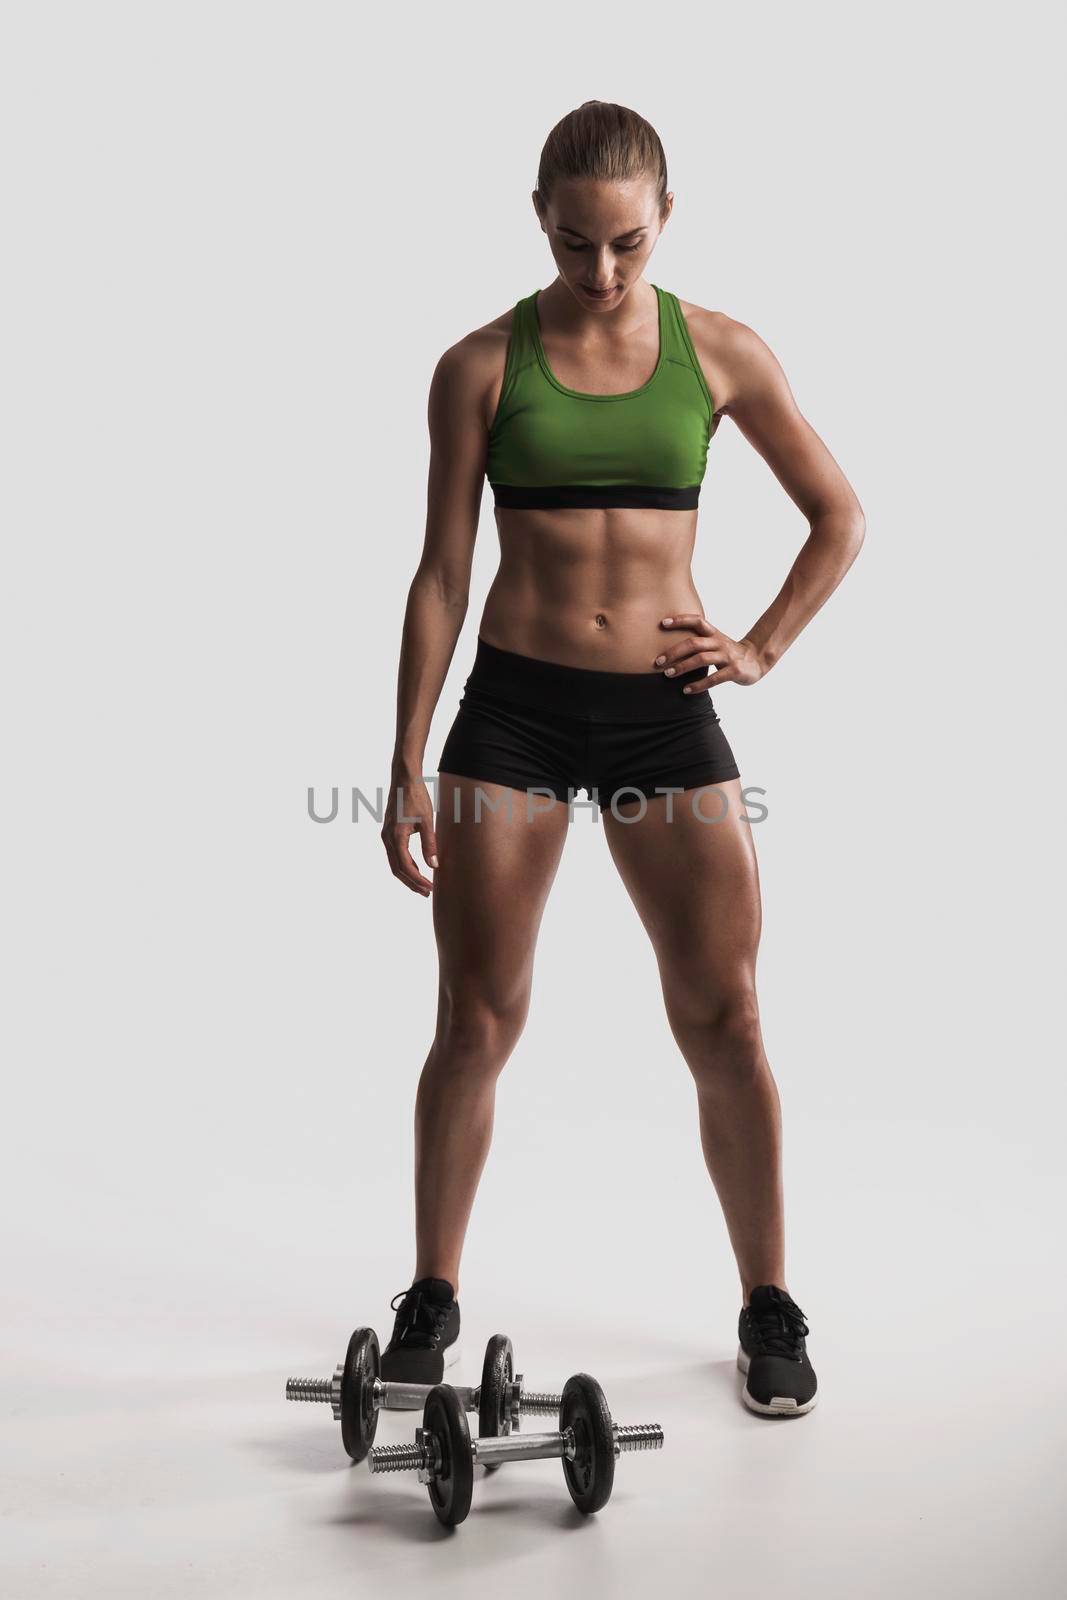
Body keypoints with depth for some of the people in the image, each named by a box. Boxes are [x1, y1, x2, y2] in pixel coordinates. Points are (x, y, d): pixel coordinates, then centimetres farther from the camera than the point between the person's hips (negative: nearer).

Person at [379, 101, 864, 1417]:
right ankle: (432, 1300, 19)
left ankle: (769, 1308, 18)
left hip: (664, 712, 1)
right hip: (514, 710, -1)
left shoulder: (721, 352, 4)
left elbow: (840, 520, 14)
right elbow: (440, 575, 1)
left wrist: (763, 648, 3)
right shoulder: (481, 365, 1)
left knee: (725, 1022, 0)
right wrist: (406, 770, -2)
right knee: (475, 1021, 1)